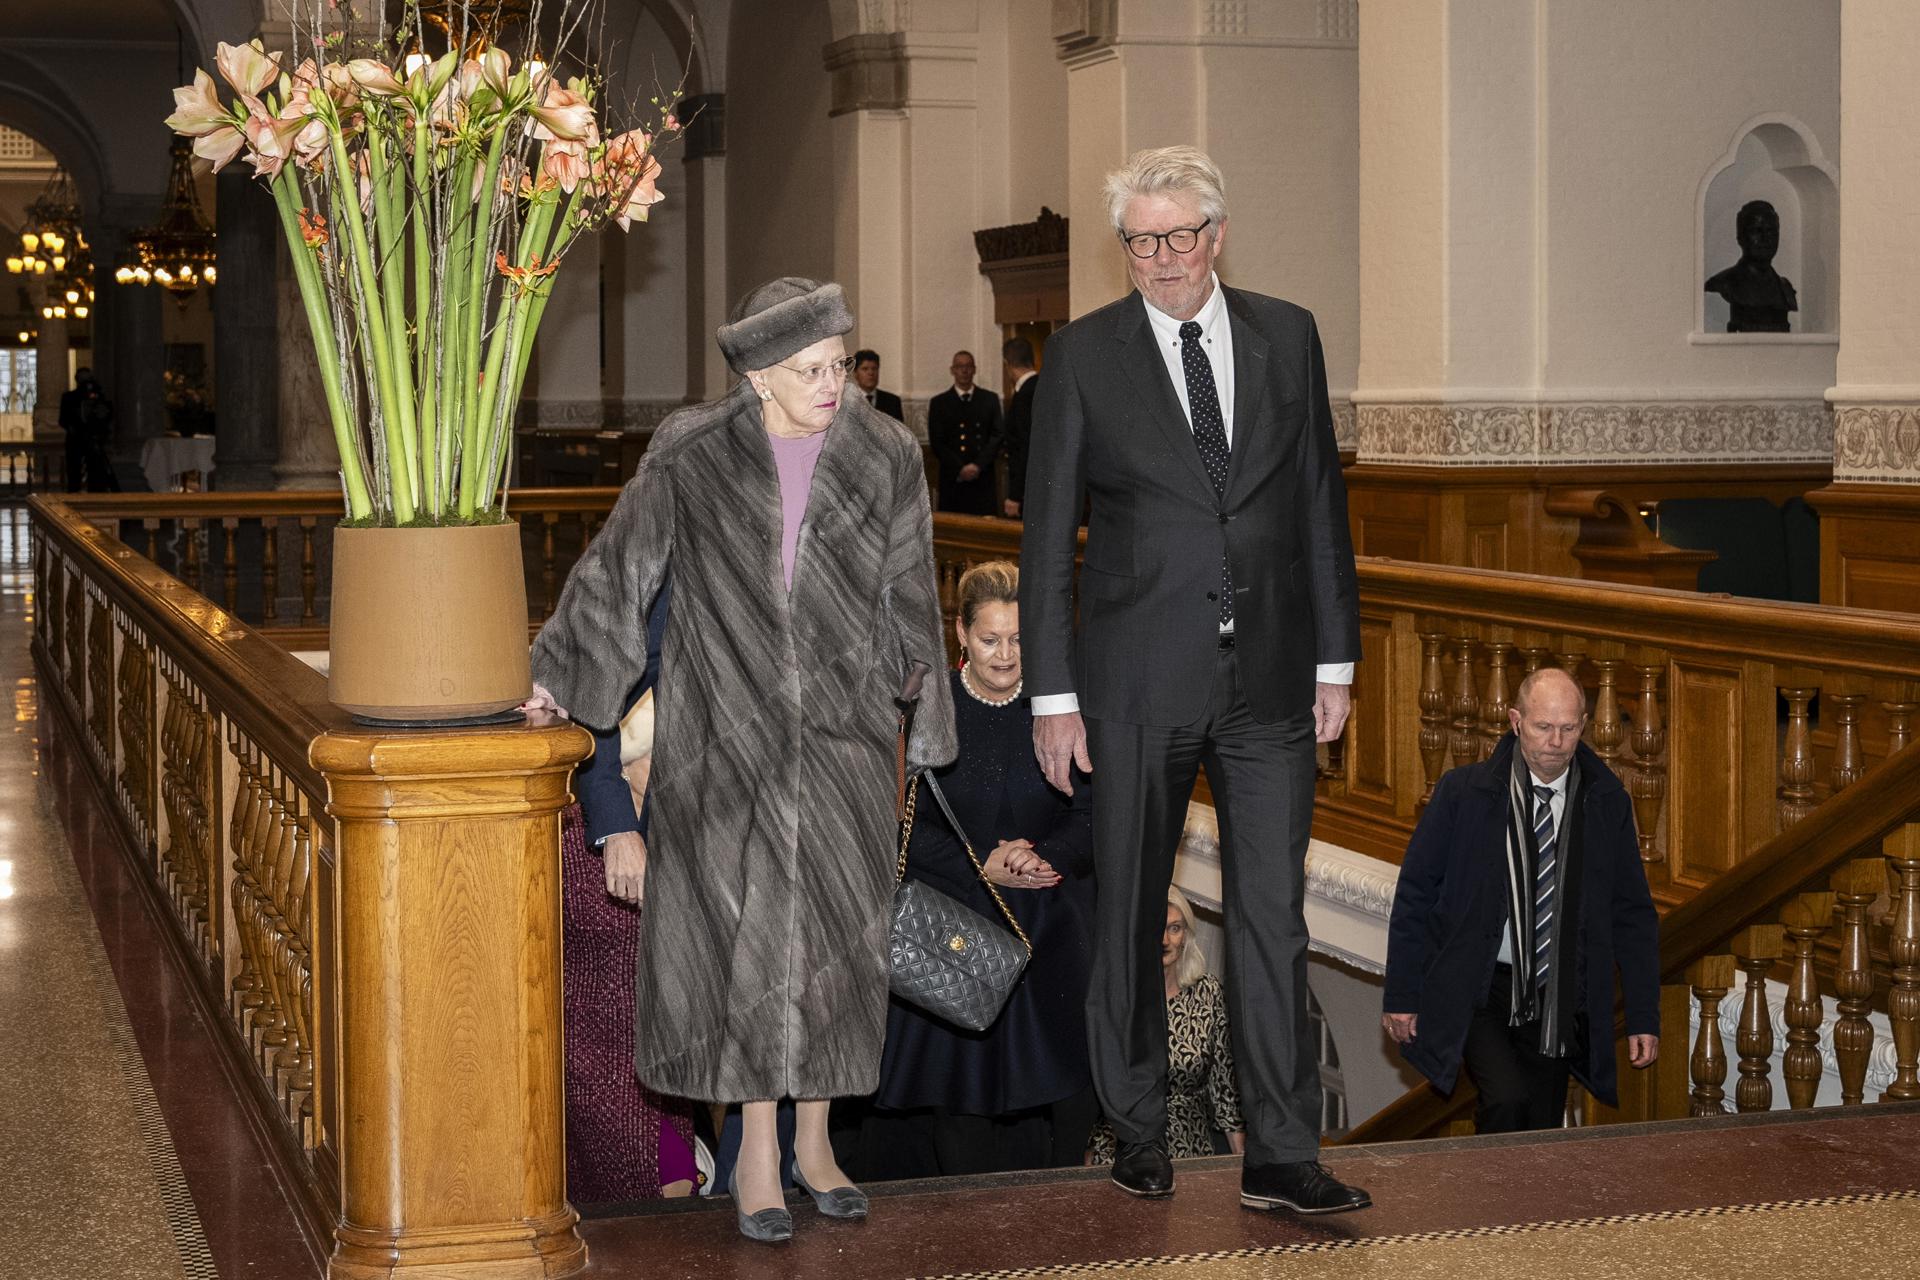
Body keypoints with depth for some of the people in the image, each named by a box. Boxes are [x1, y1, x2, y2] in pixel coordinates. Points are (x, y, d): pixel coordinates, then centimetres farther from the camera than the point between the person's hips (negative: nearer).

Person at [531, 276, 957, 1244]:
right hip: (726, 731, -2)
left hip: (841, 732, 2)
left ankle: (814, 1139, 21)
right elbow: (618, 564, 2)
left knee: (834, 929, 6)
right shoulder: (692, 457, -6)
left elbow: (907, 595, 9)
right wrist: (558, 672, 1)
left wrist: (919, 716, 15)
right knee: (739, 930, -2)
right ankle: (757, 1154, 8)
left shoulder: (884, 458, -1)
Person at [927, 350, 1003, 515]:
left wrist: (978, 465, -8)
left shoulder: (990, 399, 11)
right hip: (953, 479, -1)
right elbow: (937, 443, 2)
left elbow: (996, 436, 6)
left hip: (983, 477, 1)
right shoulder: (939, 403, 8)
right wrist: (960, 469, -10)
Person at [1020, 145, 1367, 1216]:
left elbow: (1321, 505, 10)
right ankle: (1140, 1129, 24)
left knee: (1274, 916, 0)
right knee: (1130, 914, 8)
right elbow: (1049, 535, 0)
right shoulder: (1084, 356, 0)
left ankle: (1282, 1157, 6)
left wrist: (1336, 658, 7)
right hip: (1139, 680, -1)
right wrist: (1053, 691, -4)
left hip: (1270, 679, 2)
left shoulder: (1287, 336, 6)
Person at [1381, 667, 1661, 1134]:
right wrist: (1402, 996, -2)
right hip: (1475, 992, -3)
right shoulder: (1463, 792, -4)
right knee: (1508, 1099, -25)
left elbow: (1633, 915, 9)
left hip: (1558, 1003, 3)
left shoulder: (1607, 802, 3)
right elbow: (1415, 894, 1)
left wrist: (1644, 1018, 5)